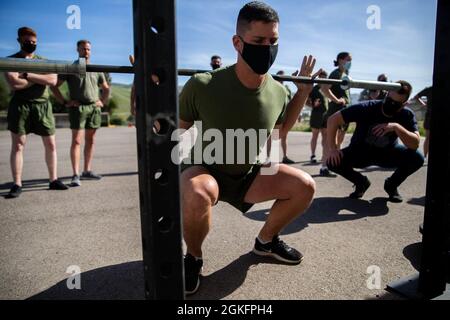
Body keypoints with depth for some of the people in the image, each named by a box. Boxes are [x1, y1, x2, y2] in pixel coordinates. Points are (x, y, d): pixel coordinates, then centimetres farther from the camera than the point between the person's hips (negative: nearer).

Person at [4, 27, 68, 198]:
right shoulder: (11, 60, 5)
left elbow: (52, 80, -6)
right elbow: (14, 84, -12)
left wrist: (28, 75, -11)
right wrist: (40, 78, -5)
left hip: (43, 106, 3)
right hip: (20, 106, -3)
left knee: (51, 144, 3)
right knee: (18, 145, -2)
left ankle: (53, 180, 13)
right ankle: (17, 184, 3)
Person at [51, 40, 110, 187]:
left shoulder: (96, 70, 16)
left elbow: (106, 88, 26)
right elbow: (54, 86, 2)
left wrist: (102, 102, 11)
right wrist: (65, 102, -7)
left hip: (94, 108, 4)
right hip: (78, 108, -4)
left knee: (90, 141, 7)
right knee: (76, 141, -9)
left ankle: (87, 171, 15)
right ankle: (76, 175, -10)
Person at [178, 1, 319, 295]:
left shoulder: (278, 93, -12)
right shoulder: (203, 86, -27)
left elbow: (279, 130, 10)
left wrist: (304, 91, 3)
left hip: (249, 174, 5)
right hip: (204, 169, -4)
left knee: (304, 186, -9)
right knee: (198, 194, -39)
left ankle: (266, 240, 18)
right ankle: (193, 257, -4)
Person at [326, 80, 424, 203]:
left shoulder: (407, 115, -18)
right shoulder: (367, 108, -26)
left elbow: (415, 144, -29)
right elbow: (333, 119, -24)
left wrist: (397, 127, -43)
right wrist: (333, 148, -29)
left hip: (388, 153, 1)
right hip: (360, 152, -1)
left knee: (417, 158, -25)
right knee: (333, 162, -26)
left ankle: (392, 184, 6)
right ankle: (361, 182, 5)